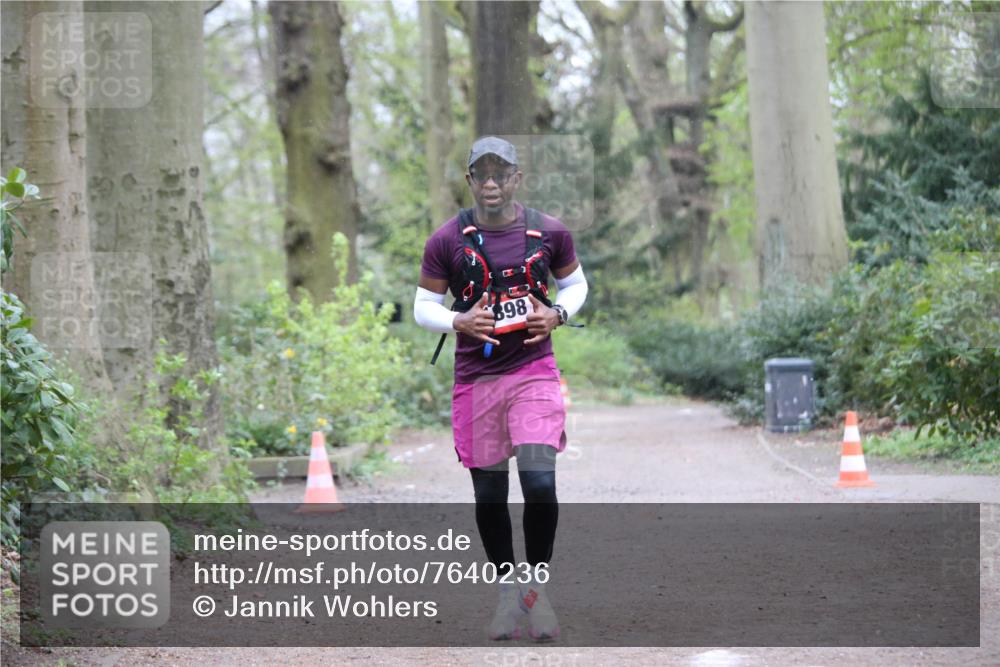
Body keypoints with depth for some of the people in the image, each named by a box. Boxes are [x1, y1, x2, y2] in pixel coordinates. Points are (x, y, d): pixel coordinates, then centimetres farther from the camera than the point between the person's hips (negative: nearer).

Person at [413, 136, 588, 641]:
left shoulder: (550, 233, 1)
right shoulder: (447, 240, -2)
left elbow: (575, 283, 15)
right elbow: (423, 307, 4)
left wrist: (558, 315, -5)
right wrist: (458, 322, -16)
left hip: (534, 371, -1)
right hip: (475, 377, 1)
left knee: (540, 482, -15)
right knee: (489, 494, 6)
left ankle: (538, 584, 4)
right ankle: (509, 586, 25)